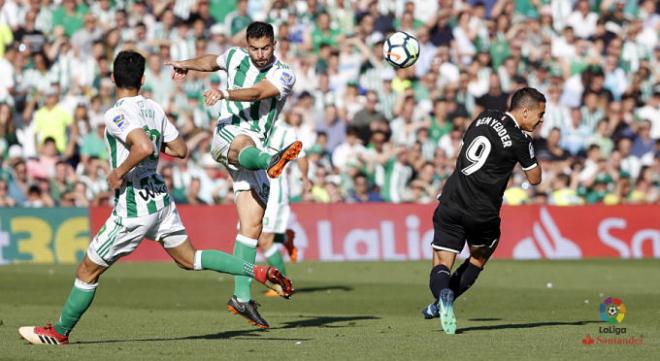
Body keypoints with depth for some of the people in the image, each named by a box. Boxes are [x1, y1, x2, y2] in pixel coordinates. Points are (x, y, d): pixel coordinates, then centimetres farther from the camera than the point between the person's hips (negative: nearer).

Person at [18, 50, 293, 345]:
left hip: (133, 206, -7)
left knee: (88, 271, 6)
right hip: (160, 198, 7)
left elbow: (144, 147, -34)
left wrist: (119, 172, -20)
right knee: (189, 259, 17)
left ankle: (59, 332, 18)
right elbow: (181, 150, 12)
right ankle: (259, 272, 4)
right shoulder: (154, 109, 5)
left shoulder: (116, 114, -18)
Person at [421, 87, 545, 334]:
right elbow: (535, 179, 3)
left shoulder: (485, 118, 8)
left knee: (442, 264, 5)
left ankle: (443, 293, -28)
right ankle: (440, 305, 9)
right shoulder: (520, 140, -9)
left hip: (451, 203, 4)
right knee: (479, 258, 22)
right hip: (482, 213, -3)